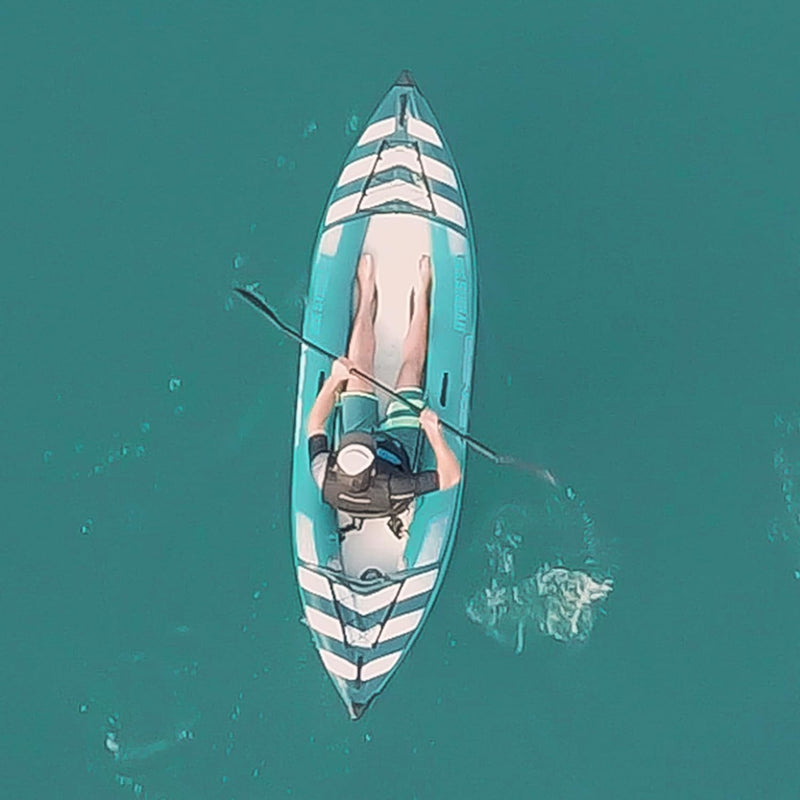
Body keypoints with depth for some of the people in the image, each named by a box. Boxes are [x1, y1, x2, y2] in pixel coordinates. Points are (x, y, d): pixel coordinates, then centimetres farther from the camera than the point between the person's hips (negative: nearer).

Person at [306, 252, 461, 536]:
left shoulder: (325, 478, -41)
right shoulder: (392, 491, -49)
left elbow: (314, 424, -24)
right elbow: (452, 476, -41)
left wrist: (333, 380, -35)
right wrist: (435, 435, -55)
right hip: (397, 448, -2)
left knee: (358, 367, 6)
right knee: (411, 366, 3)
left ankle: (367, 296, 33)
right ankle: (419, 298, 29)